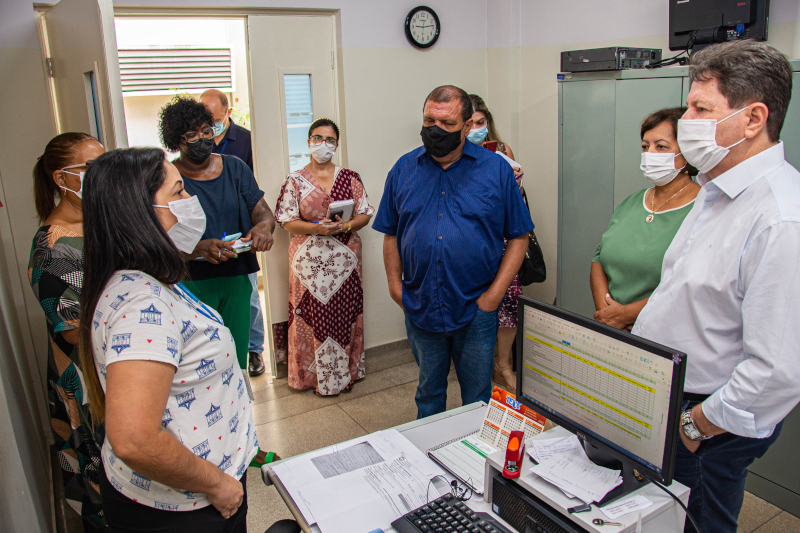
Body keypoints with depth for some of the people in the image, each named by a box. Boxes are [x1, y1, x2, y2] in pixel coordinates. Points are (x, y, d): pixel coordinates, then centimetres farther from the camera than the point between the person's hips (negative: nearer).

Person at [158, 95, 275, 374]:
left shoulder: (234, 167, 7)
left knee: (237, 354, 11)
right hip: (191, 284, -3)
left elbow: (263, 211, 6)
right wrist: (200, 249, -29)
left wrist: (263, 226, -18)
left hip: (237, 278, 4)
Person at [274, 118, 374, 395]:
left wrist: (348, 225, -15)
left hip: (345, 258, 2)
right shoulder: (295, 181, 3)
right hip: (310, 259, -1)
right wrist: (317, 228, -18)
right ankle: (317, 374, 17)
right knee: (314, 316, 2)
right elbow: (287, 221, -2)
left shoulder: (350, 178, 7)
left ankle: (347, 370, 22)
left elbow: (365, 213, 6)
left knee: (346, 314, 6)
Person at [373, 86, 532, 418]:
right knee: (429, 393, 20)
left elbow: (519, 237, -2)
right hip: (420, 307, 2)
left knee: (478, 400, 12)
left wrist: (495, 293, -9)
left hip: (476, 311, -2)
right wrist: (395, 283, -2)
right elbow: (391, 234, 9)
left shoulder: (496, 169, -2)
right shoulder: (404, 169, 4)